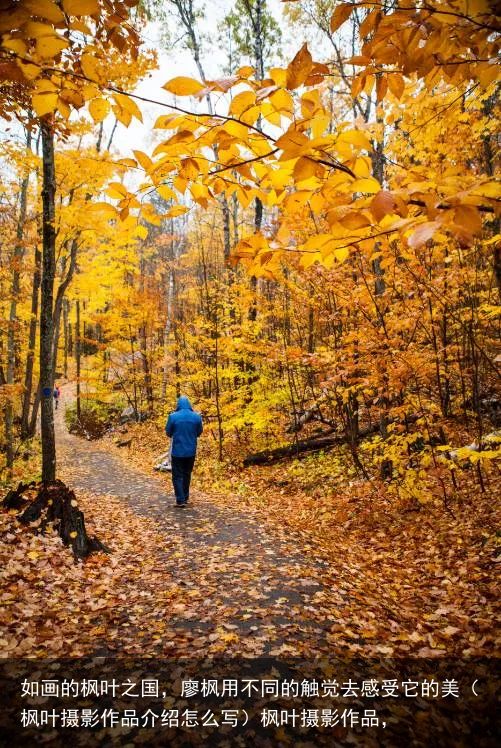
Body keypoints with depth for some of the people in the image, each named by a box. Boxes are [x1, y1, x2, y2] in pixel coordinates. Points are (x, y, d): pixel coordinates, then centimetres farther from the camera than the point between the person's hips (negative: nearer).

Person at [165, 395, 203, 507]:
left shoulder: (173, 416, -12)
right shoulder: (197, 416, -4)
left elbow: (168, 433, 0)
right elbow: (199, 432, 8)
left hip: (177, 451, -3)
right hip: (191, 451, 3)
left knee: (178, 476, 5)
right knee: (187, 474, 18)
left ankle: (180, 500, 0)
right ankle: (185, 497, 26)